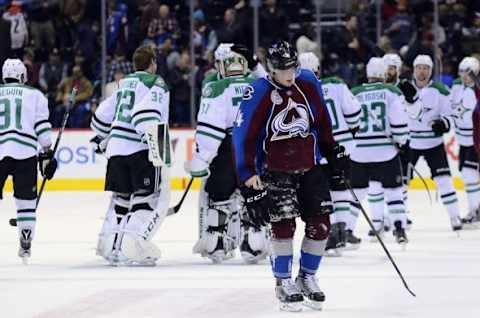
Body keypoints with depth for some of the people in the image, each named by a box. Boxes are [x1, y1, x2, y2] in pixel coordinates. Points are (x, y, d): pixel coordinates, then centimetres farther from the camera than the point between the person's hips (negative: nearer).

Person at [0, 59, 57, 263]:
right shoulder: (35, 95, 11)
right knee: (26, 200, 6)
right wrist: (47, 154, 8)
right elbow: (42, 127, 3)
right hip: (25, 153, -1)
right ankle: (25, 246, 5)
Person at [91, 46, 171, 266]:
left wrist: (102, 137, 44)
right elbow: (146, 113, -19)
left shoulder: (125, 83, 21)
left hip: (116, 148, 7)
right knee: (148, 197, -5)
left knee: (121, 197, 19)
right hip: (139, 149, -7)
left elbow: (104, 113, 28)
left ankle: (109, 246, 18)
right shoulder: (155, 84, -2)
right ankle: (130, 248, -17)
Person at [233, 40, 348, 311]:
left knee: (320, 224, 1)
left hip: (310, 167, 5)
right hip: (275, 170, -5)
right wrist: (248, 176, -20)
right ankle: (283, 282, 2)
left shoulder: (309, 83, -1)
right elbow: (244, 136, -15)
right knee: (283, 224, -12)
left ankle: (307, 277, 17)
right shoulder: (258, 94, -16)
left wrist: (333, 151, 17)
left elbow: (322, 120, 14)